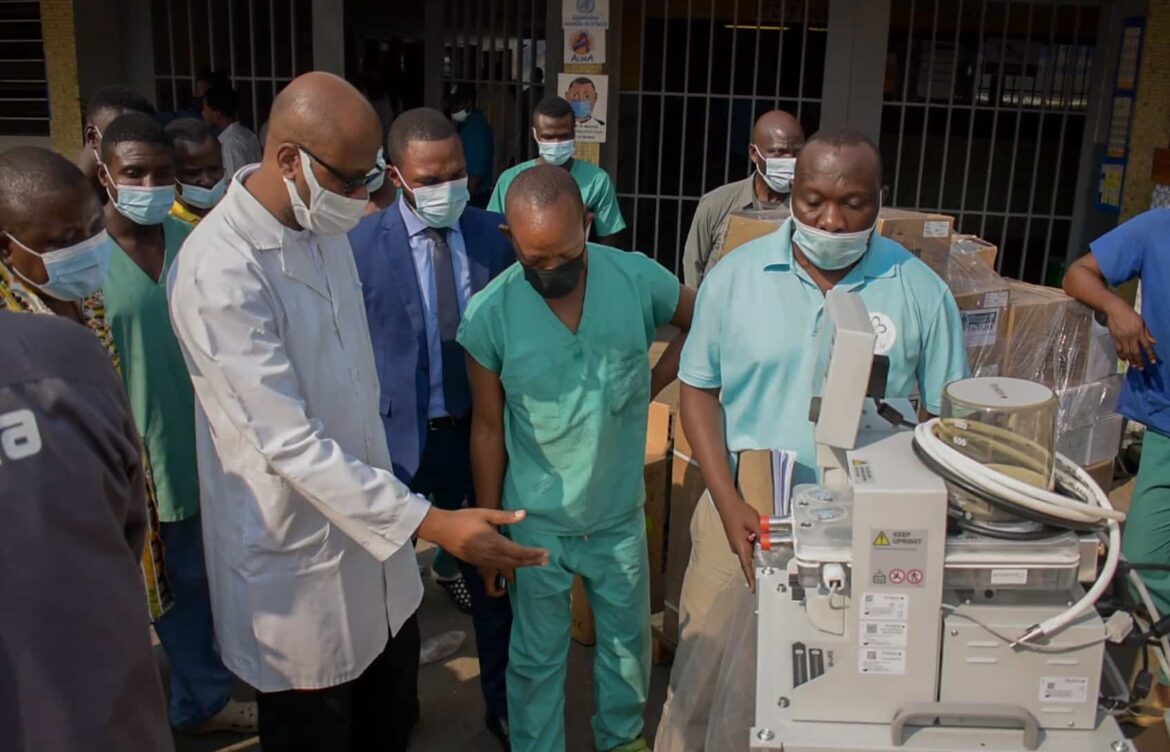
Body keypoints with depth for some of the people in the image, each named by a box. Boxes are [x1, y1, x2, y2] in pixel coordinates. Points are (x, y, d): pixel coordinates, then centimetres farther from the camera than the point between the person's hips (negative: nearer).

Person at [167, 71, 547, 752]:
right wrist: (429, 522, -30)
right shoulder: (221, 270, -26)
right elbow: (288, 442, -28)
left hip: (363, 511, 7)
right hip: (295, 554, -7)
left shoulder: (326, 226, 0)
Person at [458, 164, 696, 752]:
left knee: (628, 643, 23)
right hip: (536, 522, -2)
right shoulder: (489, 314, -18)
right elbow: (488, 429, -7)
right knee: (536, 658, 17)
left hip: (620, 515, 2)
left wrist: (652, 384, -5)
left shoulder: (638, 280, -16)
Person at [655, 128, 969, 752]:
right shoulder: (736, 275, -3)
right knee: (706, 673, 10)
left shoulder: (919, 291, -4)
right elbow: (698, 389, 2)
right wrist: (729, 504, -8)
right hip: (743, 516, 1)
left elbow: (949, 420, 2)